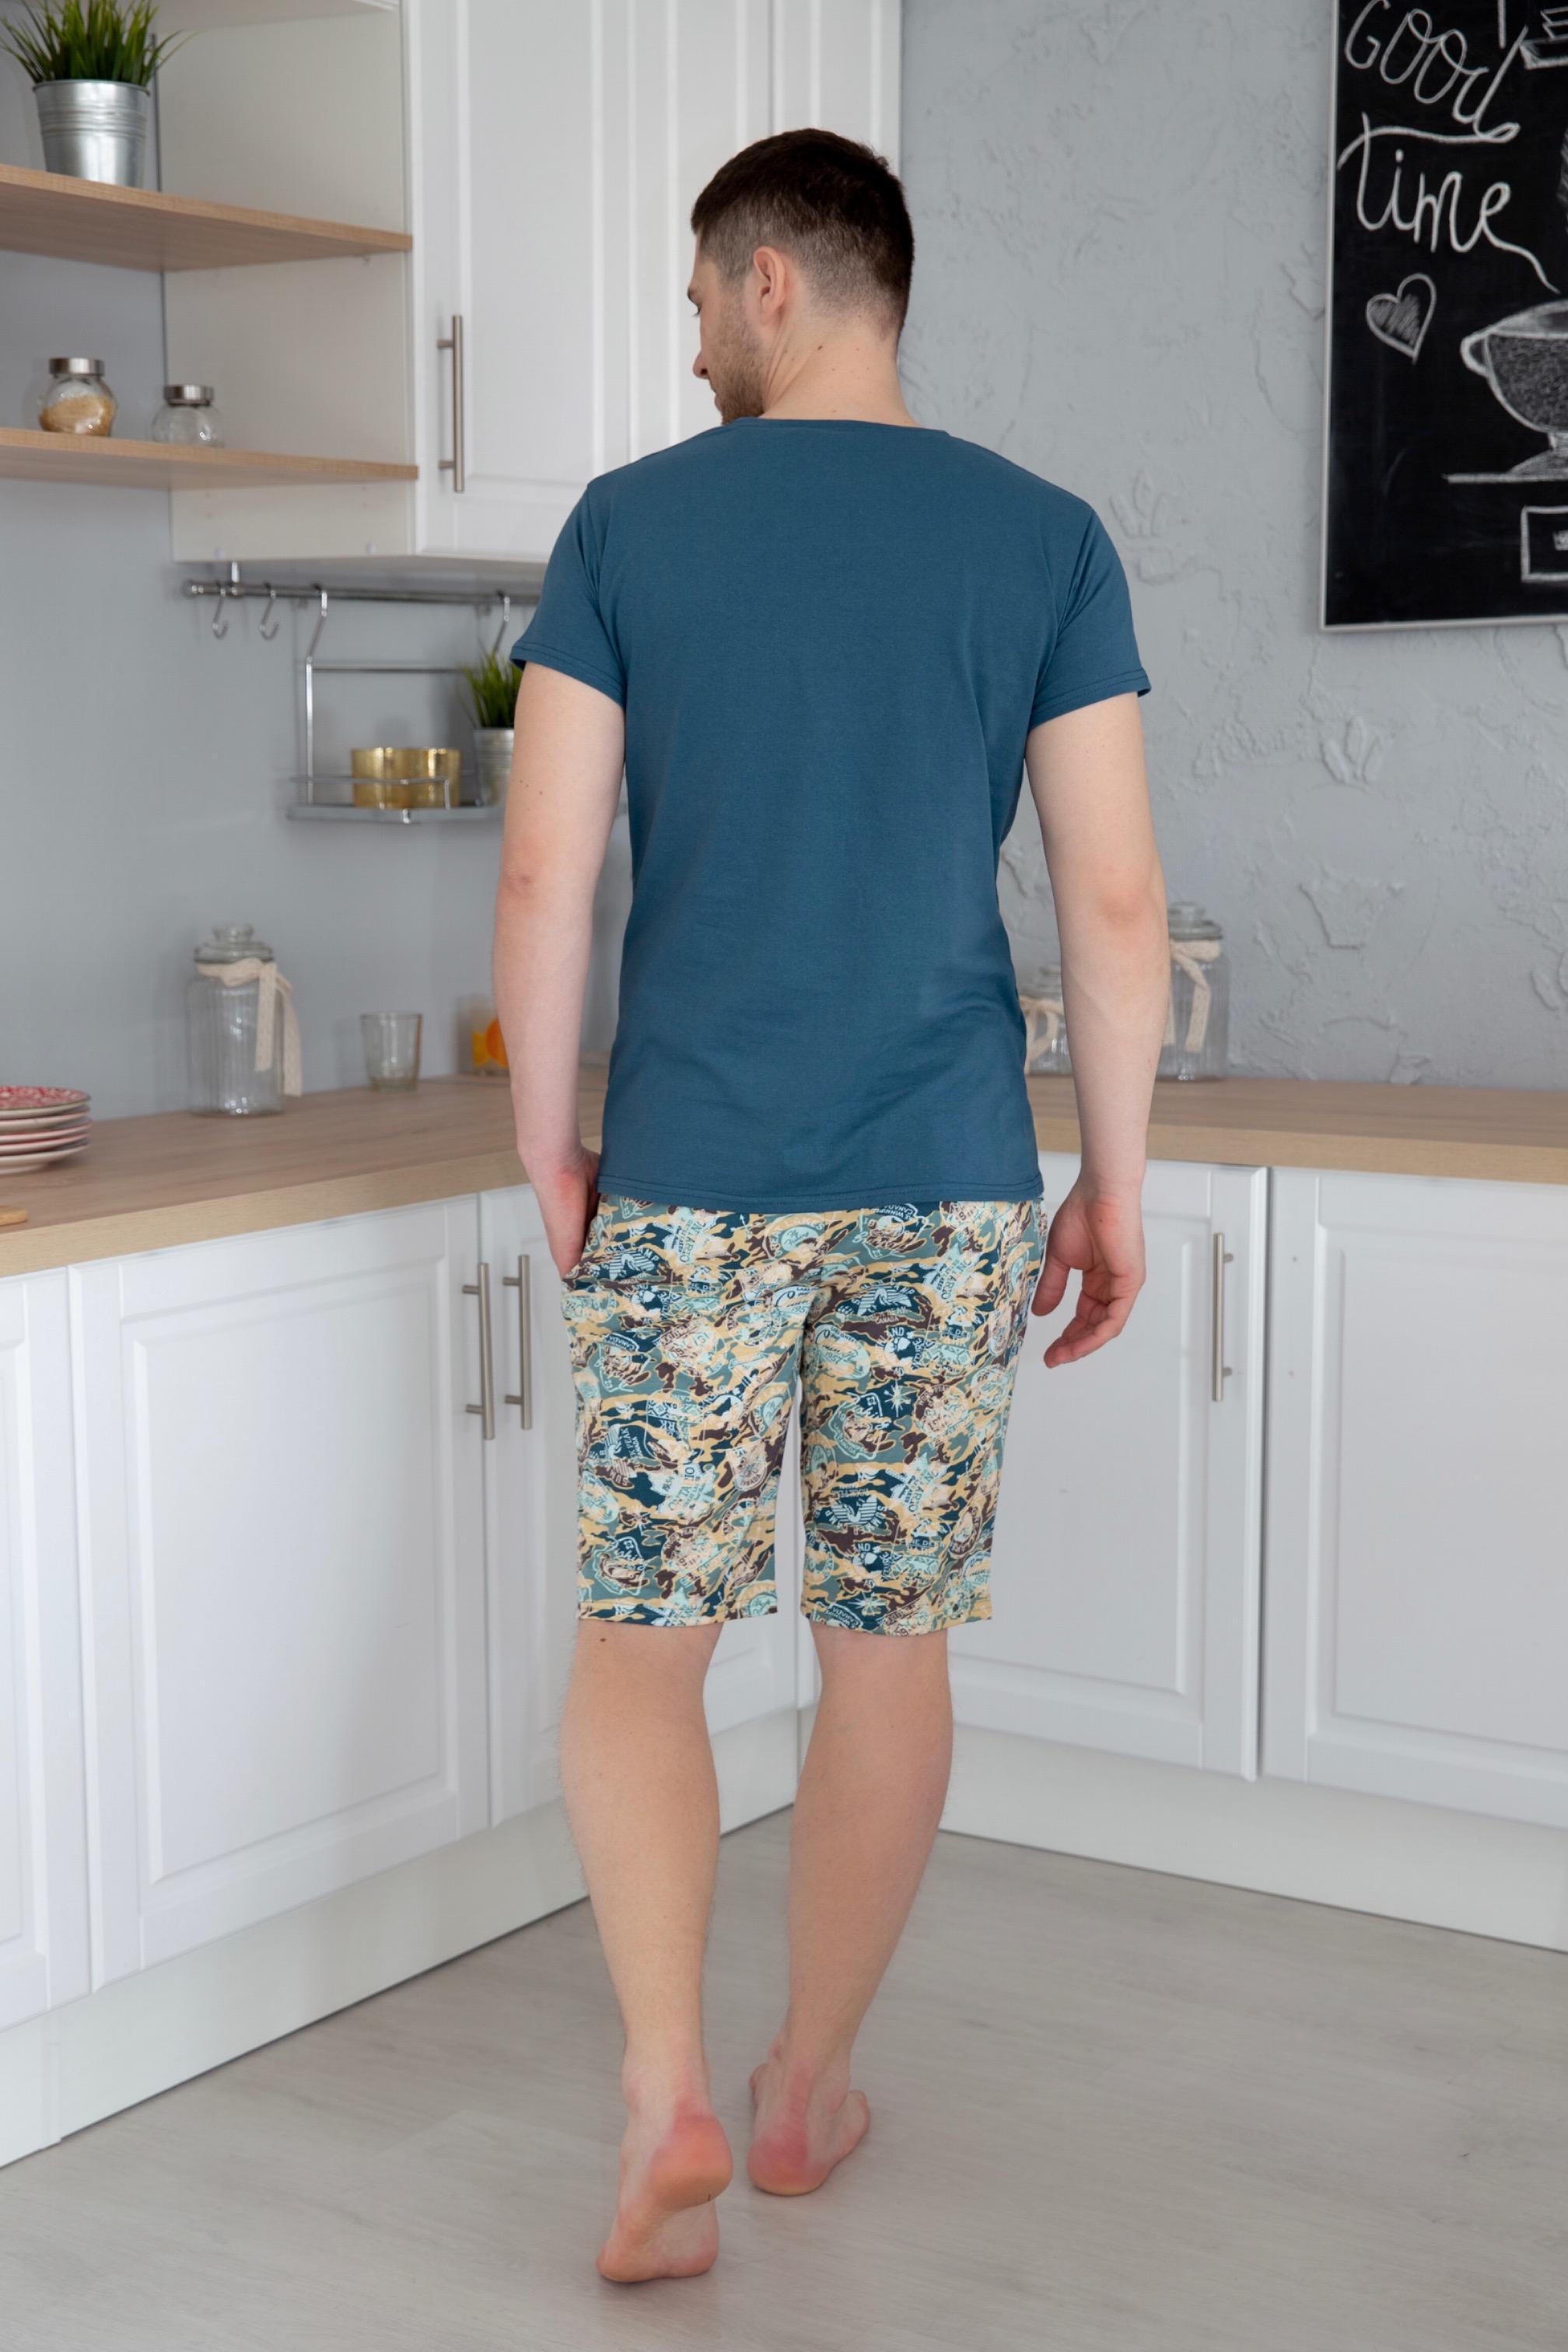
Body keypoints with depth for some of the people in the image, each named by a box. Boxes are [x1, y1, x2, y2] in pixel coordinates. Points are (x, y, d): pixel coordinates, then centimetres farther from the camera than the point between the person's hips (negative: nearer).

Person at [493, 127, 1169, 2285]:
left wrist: (548, 1146, 8)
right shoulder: (1045, 540, 2)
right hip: (948, 1193, 1)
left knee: (641, 1640, 9)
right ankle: (812, 2089, 25)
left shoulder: (626, 525, 0)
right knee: (890, 1645, 12)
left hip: (690, 1184, -1)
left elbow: (546, 872, -3)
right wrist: (1116, 1181, 7)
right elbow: (1118, 905, -2)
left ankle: (667, 2097, -5)